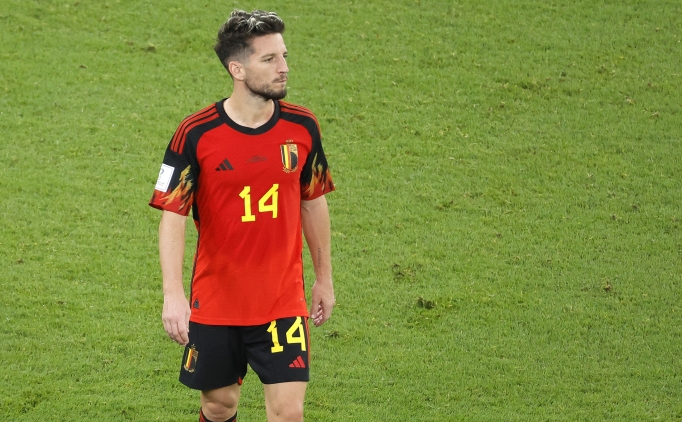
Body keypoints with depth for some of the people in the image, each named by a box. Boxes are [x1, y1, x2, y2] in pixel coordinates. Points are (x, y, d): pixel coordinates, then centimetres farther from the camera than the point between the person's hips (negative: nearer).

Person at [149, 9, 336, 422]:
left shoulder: (302, 127, -3)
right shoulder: (196, 135, -13)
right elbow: (172, 216, -12)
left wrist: (324, 278, 15)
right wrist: (173, 293, -23)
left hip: (283, 303, 1)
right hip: (214, 304, -1)